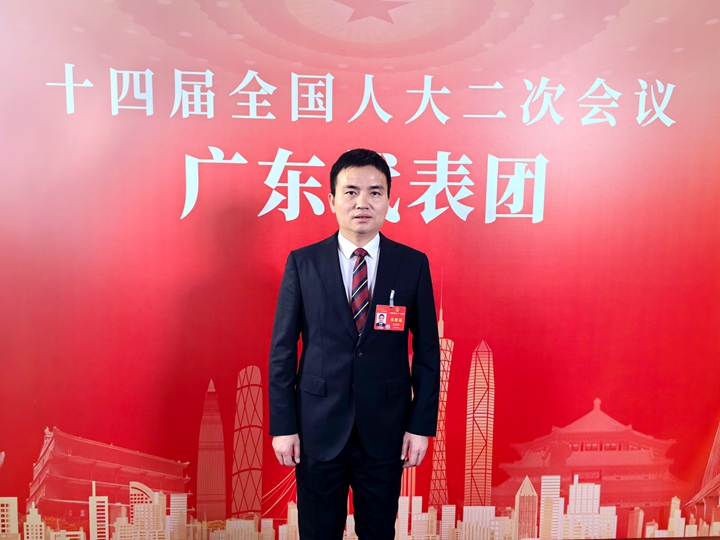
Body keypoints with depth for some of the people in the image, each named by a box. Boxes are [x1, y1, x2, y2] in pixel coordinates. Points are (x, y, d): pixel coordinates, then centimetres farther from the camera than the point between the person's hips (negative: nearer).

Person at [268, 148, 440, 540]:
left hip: (385, 429, 1)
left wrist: (421, 424, -2)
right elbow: (282, 349, -2)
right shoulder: (302, 263, -4)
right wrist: (283, 424, -4)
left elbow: (427, 351, 0)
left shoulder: (413, 264, -3)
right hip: (318, 427, 0)